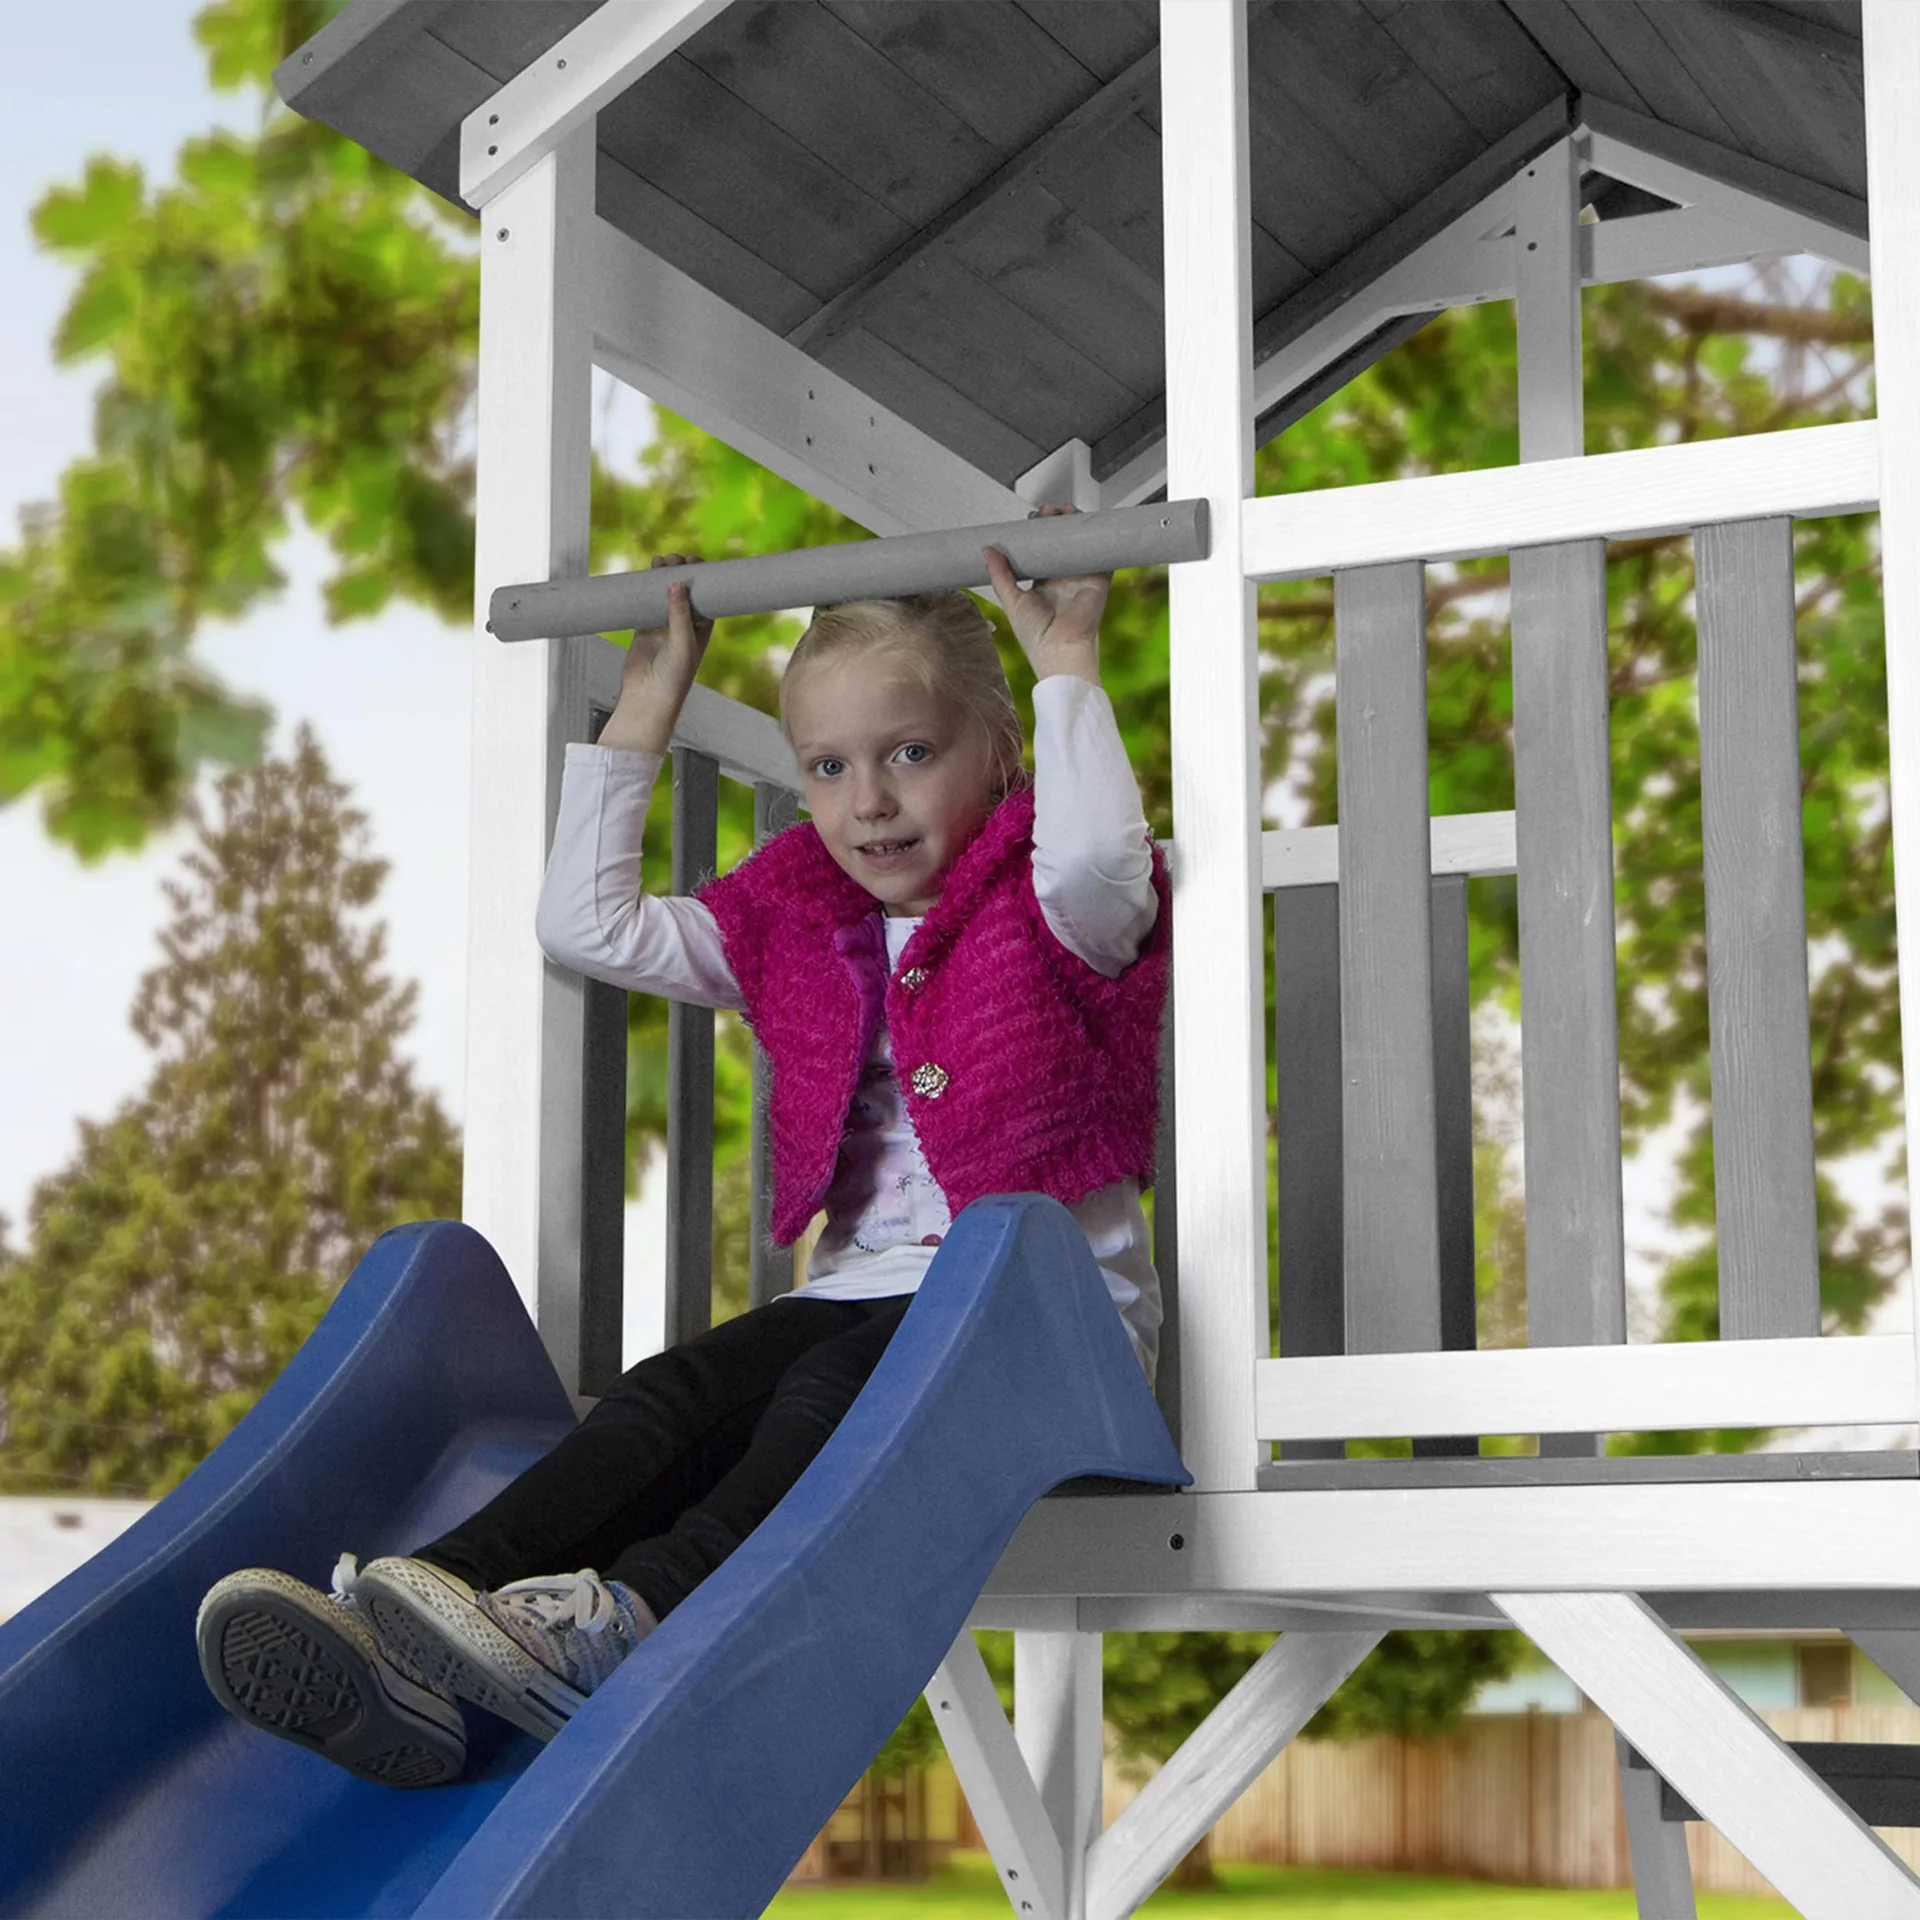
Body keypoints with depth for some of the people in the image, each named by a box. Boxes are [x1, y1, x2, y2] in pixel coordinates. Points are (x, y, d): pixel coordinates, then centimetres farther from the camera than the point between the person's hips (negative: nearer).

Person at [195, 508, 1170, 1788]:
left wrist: (1068, 666, -15)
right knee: (677, 1398, -22)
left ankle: (627, 1622, -57)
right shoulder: (796, 924, 16)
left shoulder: (1046, 916, 0)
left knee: (845, 1382, -34)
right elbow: (589, 927, 12)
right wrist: (644, 713, 13)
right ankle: (410, 1623, -45)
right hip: (860, 1288, 5)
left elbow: (1097, 858, -26)